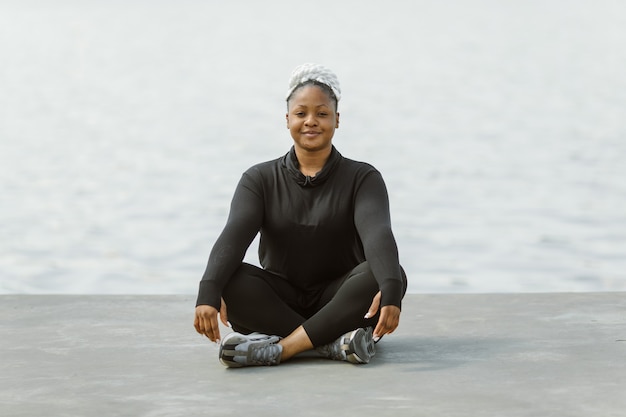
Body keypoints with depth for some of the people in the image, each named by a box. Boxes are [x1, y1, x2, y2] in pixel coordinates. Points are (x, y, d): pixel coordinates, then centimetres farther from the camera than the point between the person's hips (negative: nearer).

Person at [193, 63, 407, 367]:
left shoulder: (362, 178, -1)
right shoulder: (260, 180, 3)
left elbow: (377, 234, -20)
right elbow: (234, 235, -15)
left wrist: (390, 290, -42)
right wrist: (208, 293, -34)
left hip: (339, 303, -1)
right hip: (279, 302, 1)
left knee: (387, 275, -31)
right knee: (228, 277, -27)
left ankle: (280, 348, -35)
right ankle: (333, 342, -33)